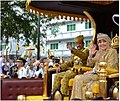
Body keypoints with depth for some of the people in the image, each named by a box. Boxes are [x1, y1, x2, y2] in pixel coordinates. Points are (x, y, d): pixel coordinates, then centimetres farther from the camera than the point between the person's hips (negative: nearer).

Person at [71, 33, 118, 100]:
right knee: (77, 78, -19)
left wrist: (94, 71, -15)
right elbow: (90, 64, 21)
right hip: (95, 74, 7)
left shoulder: (112, 51, -1)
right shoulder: (98, 52, 21)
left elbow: (110, 67, -12)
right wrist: (90, 55, 2)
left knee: (79, 79, -25)